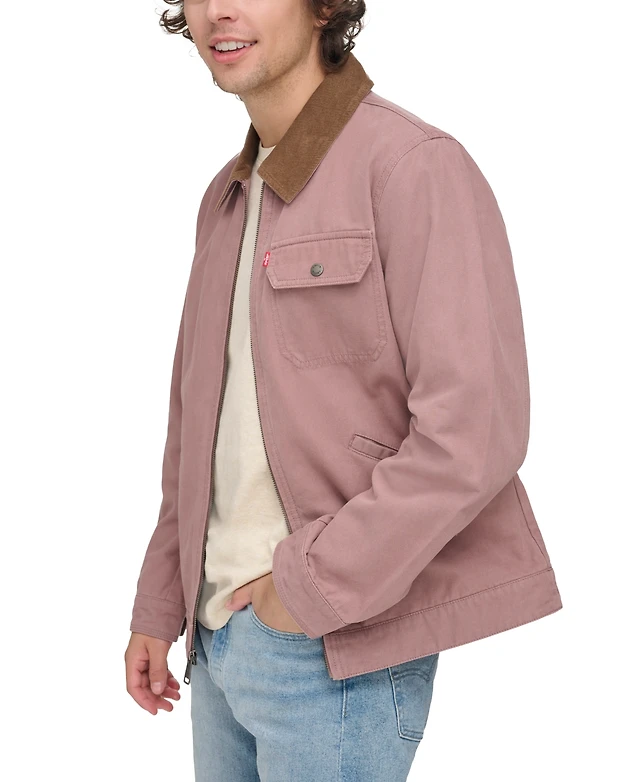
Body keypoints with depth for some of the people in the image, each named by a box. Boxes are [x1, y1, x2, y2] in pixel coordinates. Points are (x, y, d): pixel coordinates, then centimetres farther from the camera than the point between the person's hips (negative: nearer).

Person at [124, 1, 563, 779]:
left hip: (339, 645, -8)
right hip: (223, 630, 8)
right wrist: (159, 604, 16)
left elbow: (474, 432, -21)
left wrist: (311, 585, -17)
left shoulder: (416, 167, -14)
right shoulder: (230, 197, 12)